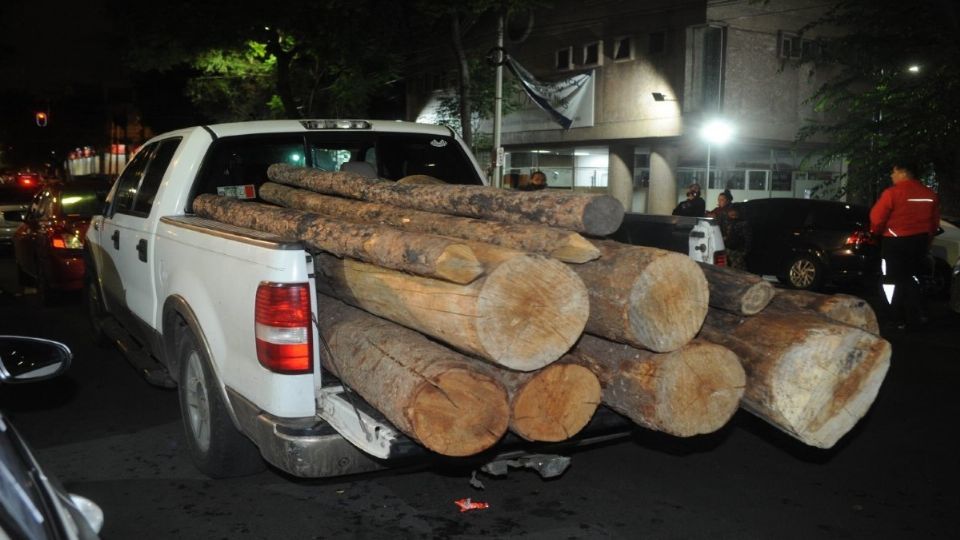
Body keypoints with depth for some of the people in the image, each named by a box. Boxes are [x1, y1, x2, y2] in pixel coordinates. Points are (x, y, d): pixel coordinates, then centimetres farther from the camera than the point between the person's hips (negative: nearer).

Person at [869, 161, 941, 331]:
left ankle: (899, 319, 7)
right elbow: (935, 222, 14)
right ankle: (915, 316, 21)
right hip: (919, 241, 6)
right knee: (911, 278, 20)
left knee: (895, 280, 5)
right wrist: (927, 240, 26)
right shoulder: (930, 194, 6)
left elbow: (877, 217, -11)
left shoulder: (892, 192, -15)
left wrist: (875, 231, 9)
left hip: (896, 242, -6)